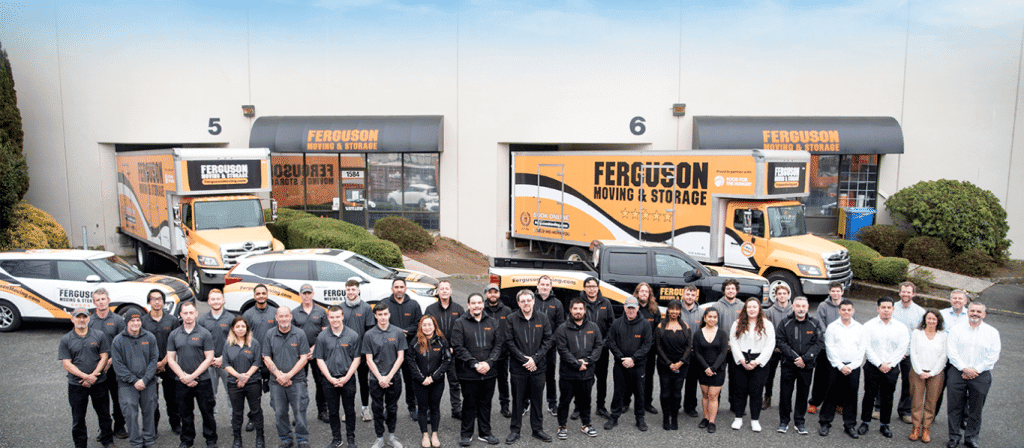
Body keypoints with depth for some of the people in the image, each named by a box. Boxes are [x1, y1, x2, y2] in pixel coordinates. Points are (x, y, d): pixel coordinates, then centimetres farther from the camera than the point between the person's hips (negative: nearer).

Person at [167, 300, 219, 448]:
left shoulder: (204, 333, -2)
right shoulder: (174, 335, 6)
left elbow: (209, 358, -5)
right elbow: (171, 359, 4)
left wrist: (192, 376, -12)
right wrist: (183, 377, -8)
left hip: (203, 380, -2)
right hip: (182, 382, 2)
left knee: (207, 412, 3)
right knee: (185, 413, 12)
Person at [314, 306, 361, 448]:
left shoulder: (353, 335, -4)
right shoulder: (322, 336, -1)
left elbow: (356, 359, -1)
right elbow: (319, 359, 1)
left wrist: (346, 378, -9)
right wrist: (331, 378, -7)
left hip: (348, 379, -1)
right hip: (329, 379, 1)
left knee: (350, 410, 7)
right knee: (332, 411, 10)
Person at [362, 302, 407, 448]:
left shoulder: (398, 332, -1)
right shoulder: (369, 335, -2)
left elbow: (400, 357, -1)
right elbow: (369, 359, -2)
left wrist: (389, 376, -9)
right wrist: (380, 377, -10)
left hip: (394, 378, 0)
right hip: (376, 379, 0)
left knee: (392, 408, 11)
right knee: (377, 409, 6)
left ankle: (391, 436, 26)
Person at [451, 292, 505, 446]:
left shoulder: (493, 323, 7)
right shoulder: (460, 323, -2)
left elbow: (499, 344, 4)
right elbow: (458, 347, -8)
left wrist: (488, 362, -10)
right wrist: (475, 364, -14)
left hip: (489, 372, 3)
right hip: (468, 374, -3)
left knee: (486, 403, 12)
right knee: (469, 403, 6)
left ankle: (485, 433, 25)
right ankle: (466, 434, 20)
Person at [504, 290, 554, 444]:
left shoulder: (543, 318, 3)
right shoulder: (511, 319, -2)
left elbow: (548, 341, 1)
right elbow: (509, 343, -4)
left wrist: (535, 359, -9)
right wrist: (524, 359, -11)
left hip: (538, 367, 2)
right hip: (518, 368, -1)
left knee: (537, 399, 10)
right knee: (518, 399, 7)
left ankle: (538, 429, 23)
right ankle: (515, 430, 19)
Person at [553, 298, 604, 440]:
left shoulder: (593, 327, 5)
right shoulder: (562, 329, -6)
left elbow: (599, 346, 1)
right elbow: (562, 350, -11)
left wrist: (587, 361, -11)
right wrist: (577, 364, -15)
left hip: (587, 373, 3)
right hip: (567, 373, -3)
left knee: (585, 400, 16)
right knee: (564, 401, 7)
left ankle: (586, 425, 32)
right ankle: (562, 426, 21)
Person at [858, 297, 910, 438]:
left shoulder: (901, 327, 4)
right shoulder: (869, 325, 0)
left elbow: (902, 348, -2)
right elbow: (867, 347, -5)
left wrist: (889, 364, -10)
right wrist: (879, 364, -12)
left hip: (892, 368, 1)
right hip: (872, 367, -1)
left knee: (887, 397, 7)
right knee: (869, 395, 2)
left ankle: (885, 424, 19)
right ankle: (865, 422, 15)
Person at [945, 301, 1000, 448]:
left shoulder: (992, 332, 5)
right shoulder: (956, 330, 4)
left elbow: (993, 356, -2)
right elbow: (951, 352, -2)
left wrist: (976, 370, -10)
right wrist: (964, 369, -12)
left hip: (981, 375, 0)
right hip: (957, 373, 0)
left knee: (976, 409, 6)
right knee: (955, 407, 2)